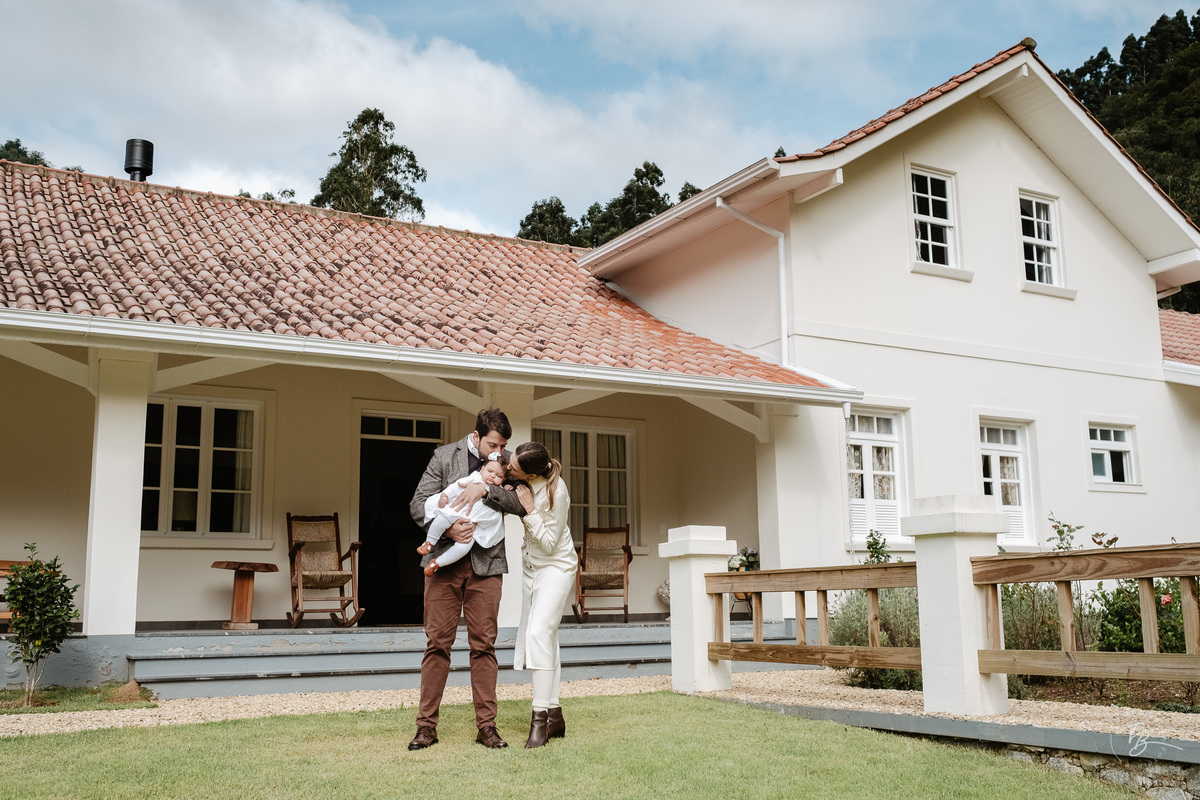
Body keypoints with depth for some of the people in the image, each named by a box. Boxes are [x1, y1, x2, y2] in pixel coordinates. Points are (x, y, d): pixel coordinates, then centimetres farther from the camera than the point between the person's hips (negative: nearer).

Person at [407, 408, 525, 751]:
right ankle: (427, 725, 8)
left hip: (486, 563, 1)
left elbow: (522, 504, -7)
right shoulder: (445, 456, 3)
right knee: (437, 643, 1)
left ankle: (486, 725, 9)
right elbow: (418, 504, -1)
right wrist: (448, 528, -17)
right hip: (445, 561, -1)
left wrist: (486, 489, -21)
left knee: (484, 645, 2)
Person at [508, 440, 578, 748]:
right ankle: (554, 716, 15)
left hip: (556, 565, -7)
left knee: (539, 632, -21)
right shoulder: (521, 480, -8)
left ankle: (540, 718, -19)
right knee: (544, 638, 9)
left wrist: (529, 508, -28)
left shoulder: (555, 491, -27)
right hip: (531, 566, 8)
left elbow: (549, 543, -21)